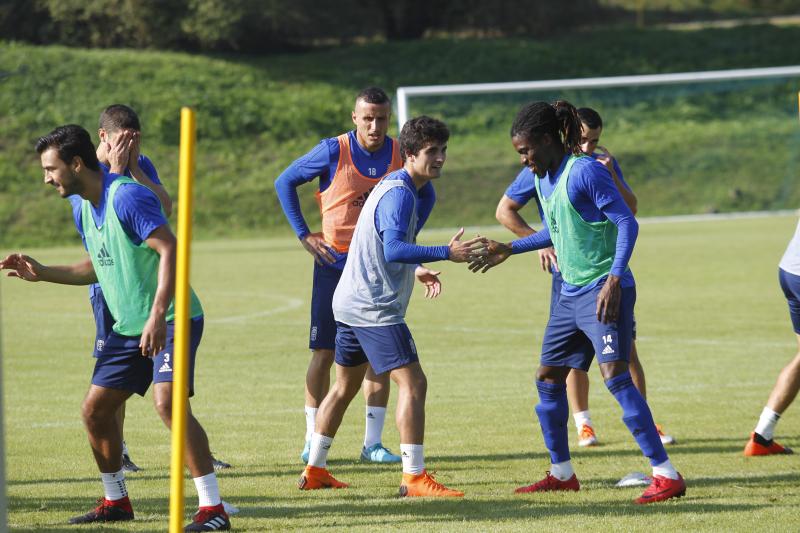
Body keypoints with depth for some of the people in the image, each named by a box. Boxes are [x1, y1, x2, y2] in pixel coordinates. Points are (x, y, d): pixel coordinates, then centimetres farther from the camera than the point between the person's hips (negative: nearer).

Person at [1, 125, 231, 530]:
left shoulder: (127, 196, -18)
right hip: (128, 328, 9)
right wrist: (41, 273, 16)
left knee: (167, 401, -25)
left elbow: (170, 249, -25)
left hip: (171, 321, -9)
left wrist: (158, 314, -33)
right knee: (95, 409, 9)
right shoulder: (81, 208, 11)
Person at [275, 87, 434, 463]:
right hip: (335, 263, -2)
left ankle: (373, 443, 7)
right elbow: (285, 182, -1)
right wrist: (304, 235, -5)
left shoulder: (400, 155, -3)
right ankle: (313, 441, 7)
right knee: (324, 352, -1)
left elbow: (426, 195, 16)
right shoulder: (333, 152, -11)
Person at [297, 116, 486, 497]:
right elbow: (394, 248, -33)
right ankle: (413, 477, -17)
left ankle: (314, 471, 27)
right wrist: (447, 253, -39)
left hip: (349, 303, 11)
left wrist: (414, 270, 24)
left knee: (345, 386, 20)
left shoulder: (392, 187, 15)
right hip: (375, 308, -11)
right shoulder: (400, 194, -18)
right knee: (412, 384, -13)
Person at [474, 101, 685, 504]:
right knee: (548, 378, 12)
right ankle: (562, 474, 26)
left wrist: (614, 280, -26)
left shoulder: (584, 171, -15)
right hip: (571, 293, 10)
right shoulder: (543, 178, 11)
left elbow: (627, 223, -18)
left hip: (604, 292, -10)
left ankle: (667, 476, -18)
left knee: (615, 376, -18)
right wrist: (509, 250, 29)